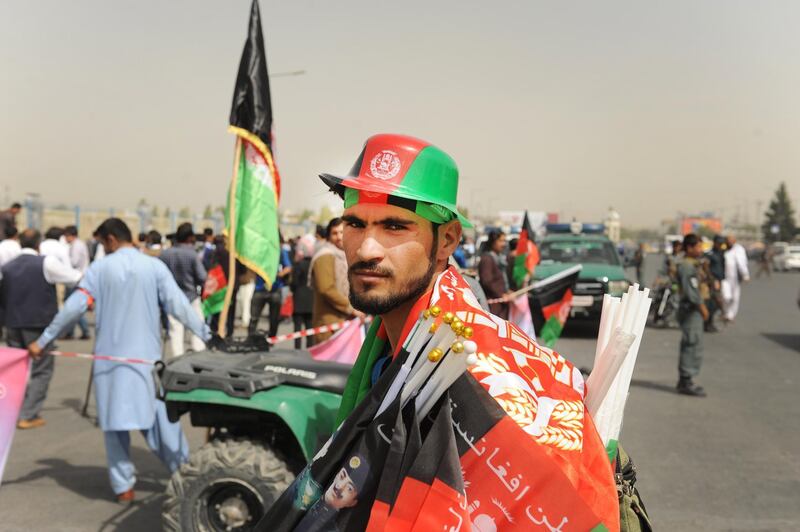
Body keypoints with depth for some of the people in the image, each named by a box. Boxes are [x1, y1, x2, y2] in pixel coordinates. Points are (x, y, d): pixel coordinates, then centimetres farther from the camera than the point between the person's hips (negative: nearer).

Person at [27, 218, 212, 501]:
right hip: (147, 355, 0)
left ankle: (123, 485, 12)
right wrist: (208, 336, -2)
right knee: (161, 415, 10)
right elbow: (179, 306, -7)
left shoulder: (100, 268, -2)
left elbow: (73, 307, -4)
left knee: (115, 419, 10)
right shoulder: (154, 266, -2)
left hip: (111, 356, 0)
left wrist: (42, 341, 3)